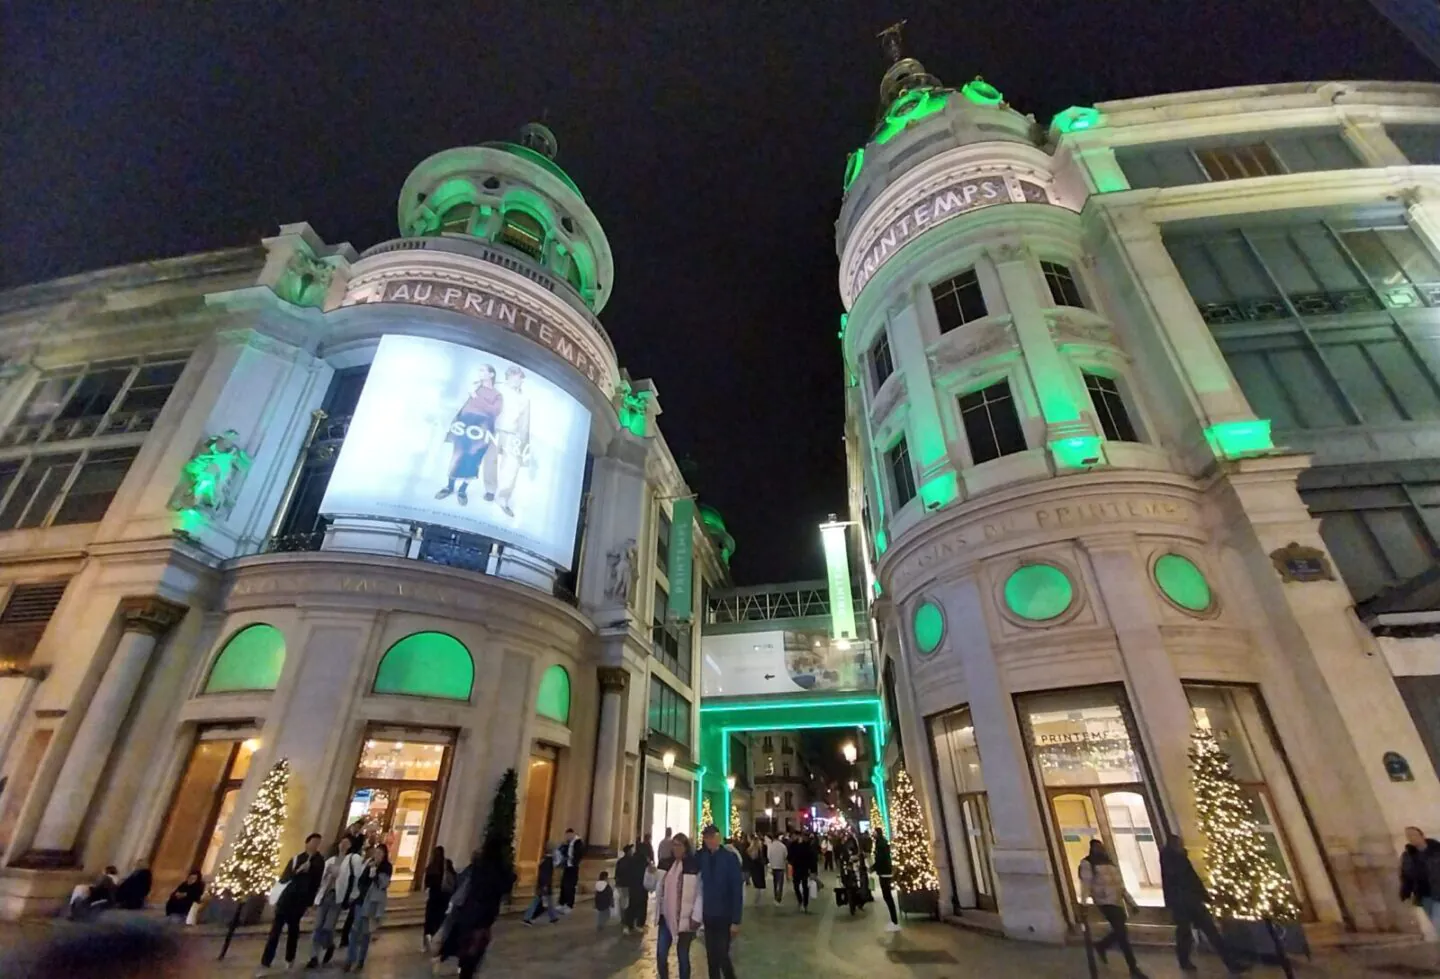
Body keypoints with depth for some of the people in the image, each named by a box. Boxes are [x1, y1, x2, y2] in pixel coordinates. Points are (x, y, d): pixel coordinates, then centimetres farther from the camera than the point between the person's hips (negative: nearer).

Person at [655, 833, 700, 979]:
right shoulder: (665, 863, 2)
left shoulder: (695, 866, -10)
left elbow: (700, 893, -9)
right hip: (666, 917, 4)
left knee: (683, 957, 7)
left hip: (685, 919, -4)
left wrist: (695, 916, -12)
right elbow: (654, 887, 5)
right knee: (661, 955, 4)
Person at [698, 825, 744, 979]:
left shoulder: (729, 858, -15)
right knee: (711, 957, 13)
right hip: (708, 915, 4)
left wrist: (736, 920, -15)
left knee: (722, 956, -1)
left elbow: (737, 890, -14)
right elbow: (699, 887, 3)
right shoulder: (702, 858, -5)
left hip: (725, 916, -4)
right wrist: (698, 913, -1)